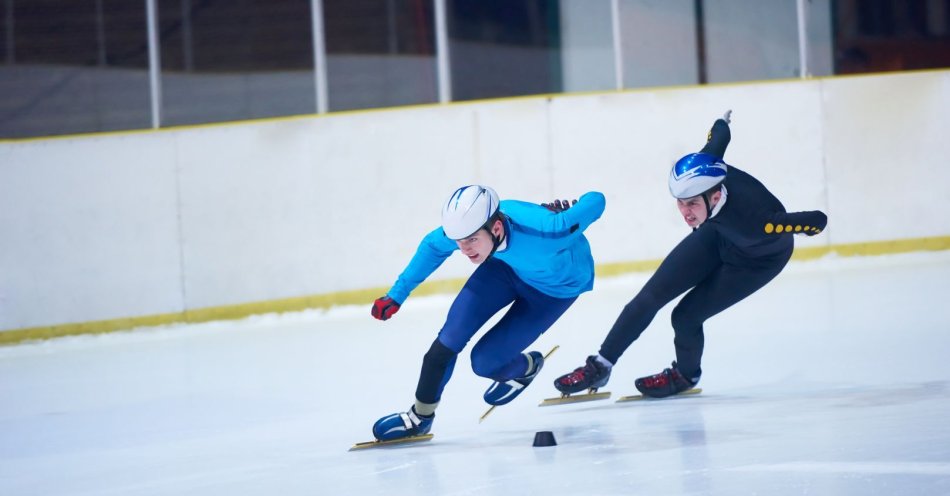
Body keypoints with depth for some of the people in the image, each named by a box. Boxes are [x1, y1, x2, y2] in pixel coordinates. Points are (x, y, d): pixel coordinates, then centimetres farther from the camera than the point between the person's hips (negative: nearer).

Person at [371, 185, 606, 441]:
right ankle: (420, 416, 7)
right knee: (452, 335, -11)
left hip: (557, 286, -4)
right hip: (508, 264, 4)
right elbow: (433, 245, -6)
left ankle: (526, 367, 22)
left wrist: (565, 210, -7)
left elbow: (596, 200, -28)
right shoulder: (469, 225, -30)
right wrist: (397, 294, -4)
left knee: (484, 361, -11)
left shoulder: (545, 232, -45)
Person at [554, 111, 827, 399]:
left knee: (686, 316, -10)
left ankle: (686, 375, 23)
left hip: (759, 260, -5)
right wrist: (721, 124, 12)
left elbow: (818, 221, -39)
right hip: (718, 233, 5)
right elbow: (720, 135, -7)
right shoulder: (703, 166, -33)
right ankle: (601, 366, 13)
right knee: (652, 294, -2)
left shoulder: (752, 220, -47)